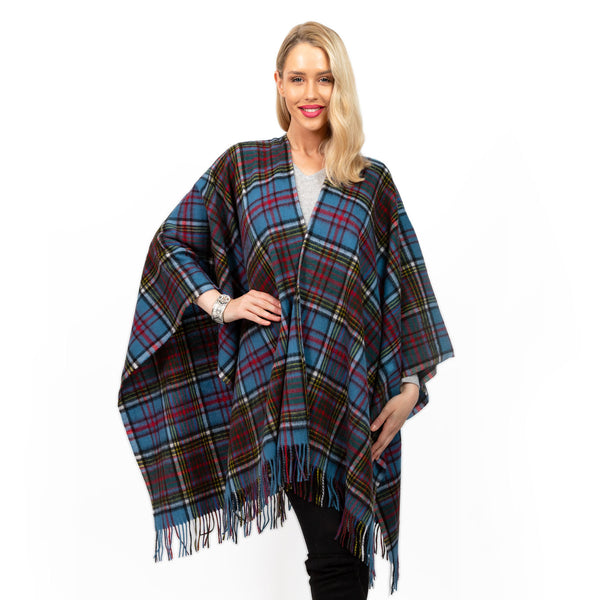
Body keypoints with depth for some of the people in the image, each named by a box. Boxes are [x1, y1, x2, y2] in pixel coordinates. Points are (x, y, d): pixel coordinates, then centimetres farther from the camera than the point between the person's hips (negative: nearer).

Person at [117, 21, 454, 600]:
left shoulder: (374, 184, 8)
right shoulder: (242, 166, 8)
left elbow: (406, 287, 9)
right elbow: (174, 241, 14)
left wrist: (412, 384, 4)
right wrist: (221, 304, 0)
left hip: (351, 390, 1)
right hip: (273, 386, -1)